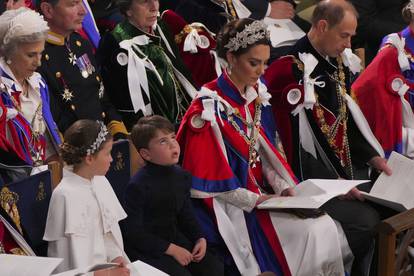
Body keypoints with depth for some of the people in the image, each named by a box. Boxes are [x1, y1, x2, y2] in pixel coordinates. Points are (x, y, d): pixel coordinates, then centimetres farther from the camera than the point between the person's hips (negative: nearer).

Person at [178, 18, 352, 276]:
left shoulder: (257, 97, 7)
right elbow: (208, 177, -15)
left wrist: (283, 187, -6)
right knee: (311, 235, -21)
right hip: (229, 205, -7)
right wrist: (255, 200, -18)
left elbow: (266, 151, 11)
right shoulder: (210, 107, -14)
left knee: (325, 228, -12)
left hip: (261, 192, 7)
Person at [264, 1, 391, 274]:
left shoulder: (338, 62, 9)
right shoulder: (291, 69, -16)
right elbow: (293, 139, -18)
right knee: (366, 221, -23)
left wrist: (373, 156, 7)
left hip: (347, 165, 8)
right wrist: (337, 183, -19)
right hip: (312, 178, -8)